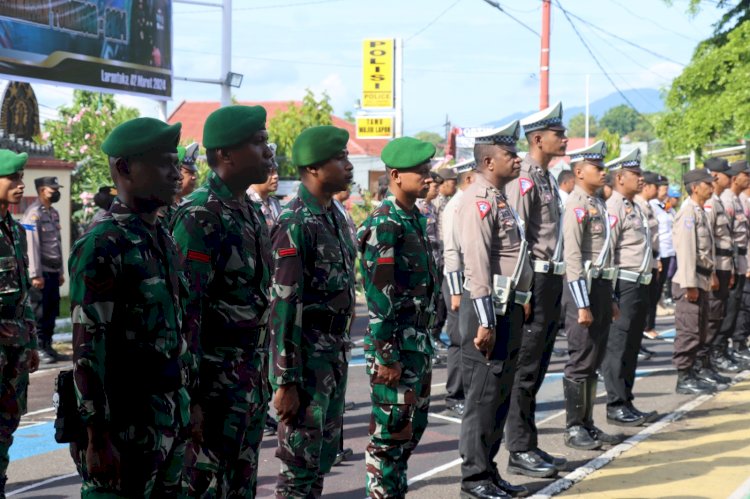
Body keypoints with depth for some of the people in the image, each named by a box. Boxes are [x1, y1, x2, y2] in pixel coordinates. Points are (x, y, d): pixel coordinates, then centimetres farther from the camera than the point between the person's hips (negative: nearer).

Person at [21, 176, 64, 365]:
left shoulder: (54, 213, 14)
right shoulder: (33, 214, -13)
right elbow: (31, 246, -18)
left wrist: (61, 271, 17)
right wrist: (35, 274, -20)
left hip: (53, 271, 8)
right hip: (41, 272, -8)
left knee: (52, 310, 11)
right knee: (39, 312, -3)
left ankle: (47, 345, 20)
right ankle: (38, 348, 4)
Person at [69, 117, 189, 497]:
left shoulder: (162, 239, 10)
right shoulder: (103, 245, -15)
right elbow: (87, 348, -18)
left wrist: (183, 409, 16)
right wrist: (97, 437, -19)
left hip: (171, 418, 8)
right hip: (126, 423, -8)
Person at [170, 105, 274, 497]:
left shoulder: (251, 212, 12)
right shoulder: (200, 216, -16)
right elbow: (184, 312, -20)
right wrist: (190, 395, -21)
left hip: (251, 379, 9)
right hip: (214, 381, -9)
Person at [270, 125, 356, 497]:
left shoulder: (335, 215, 9)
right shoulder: (296, 224, -17)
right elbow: (284, 307, -20)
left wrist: (342, 347, 17)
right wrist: (286, 381, -21)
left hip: (336, 350, 8)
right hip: (307, 354, -8)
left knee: (325, 453, 17)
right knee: (300, 459, 0)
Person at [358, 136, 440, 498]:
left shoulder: (415, 219, 12)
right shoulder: (384, 224, -16)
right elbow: (379, 297, -20)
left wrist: (424, 343, 17)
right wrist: (387, 356, -20)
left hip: (419, 343, 9)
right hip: (395, 347, -9)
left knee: (413, 426, 17)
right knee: (391, 431, 0)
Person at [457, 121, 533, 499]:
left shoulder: (499, 198, 17)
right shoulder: (479, 199, -14)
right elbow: (477, 265, -21)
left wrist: (522, 302, 18)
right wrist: (485, 322, -24)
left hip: (509, 308, 10)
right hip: (490, 308, -10)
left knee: (500, 394, 14)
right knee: (483, 396, -2)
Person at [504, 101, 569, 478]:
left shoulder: (548, 179, 17)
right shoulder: (524, 178, -13)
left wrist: (556, 282, 15)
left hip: (552, 278, 10)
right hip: (534, 279, -10)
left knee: (536, 368, 14)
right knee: (524, 369, -3)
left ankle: (529, 446, 22)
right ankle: (520, 450, 4)